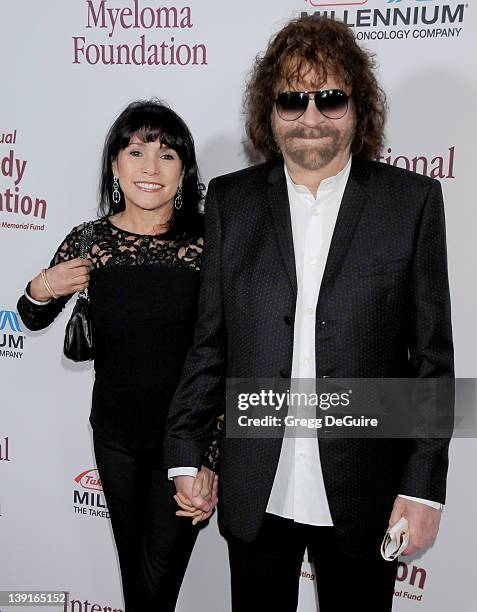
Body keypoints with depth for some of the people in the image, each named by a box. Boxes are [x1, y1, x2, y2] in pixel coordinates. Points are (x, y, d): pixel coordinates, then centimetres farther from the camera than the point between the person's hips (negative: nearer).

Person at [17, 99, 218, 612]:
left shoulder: (207, 241, -13)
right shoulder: (88, 241, -6)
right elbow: (33, 321, 8)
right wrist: (42, 290, -15)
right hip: (116, 432, 3)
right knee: (132, 563, 22)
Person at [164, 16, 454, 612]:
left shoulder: (412, 199, -3)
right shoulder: (230, 199, 2)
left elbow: (432, 356, -3)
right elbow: (210, 342, 5)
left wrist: (423, 486, -5)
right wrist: (185, 453, 3)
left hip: (363, 496, -1)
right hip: (256, 494, 2)